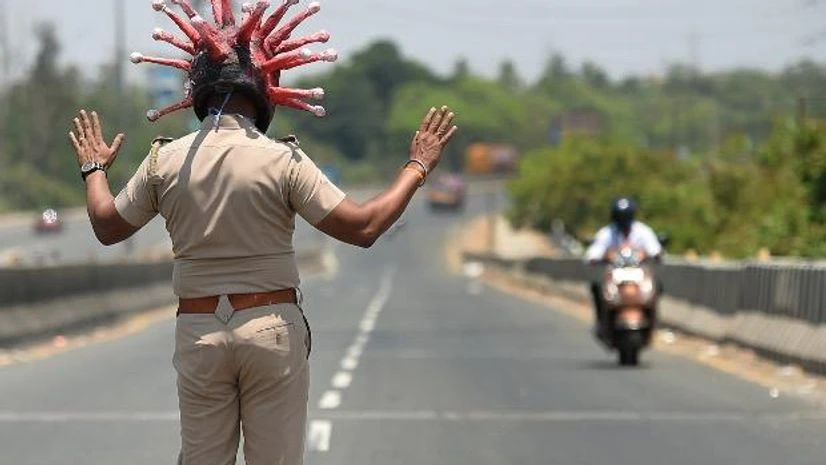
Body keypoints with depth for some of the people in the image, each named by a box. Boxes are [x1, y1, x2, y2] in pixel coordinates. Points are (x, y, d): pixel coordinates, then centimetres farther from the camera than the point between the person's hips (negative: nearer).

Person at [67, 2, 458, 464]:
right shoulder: (283, 160, -11)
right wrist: (417, 168, 0)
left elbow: (107, 226, 12)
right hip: (273, 326, -2)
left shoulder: (165, 160, -2)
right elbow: (364, 226, -12)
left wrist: (94, 168, 31)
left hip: (198, 330, 3)